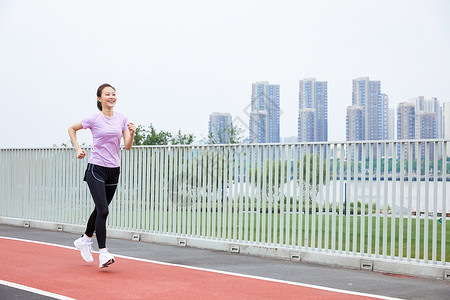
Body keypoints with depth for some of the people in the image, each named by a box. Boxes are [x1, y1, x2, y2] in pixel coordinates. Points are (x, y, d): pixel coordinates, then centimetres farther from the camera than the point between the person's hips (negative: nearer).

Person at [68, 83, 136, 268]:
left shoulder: (122, 119, 5)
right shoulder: (94, 120, -5)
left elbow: (127, 146, 2)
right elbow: (72, 129, 10)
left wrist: (131, 134, -17)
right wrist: (77, 149, 2)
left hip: (114, 170, 5)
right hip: (96, 169, -5)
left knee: (100, 210, 15)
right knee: (103, 211, -14)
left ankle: (85, 240, 37)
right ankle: (103, 253, -11)